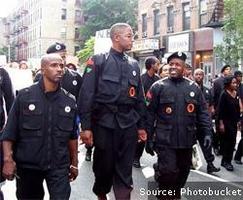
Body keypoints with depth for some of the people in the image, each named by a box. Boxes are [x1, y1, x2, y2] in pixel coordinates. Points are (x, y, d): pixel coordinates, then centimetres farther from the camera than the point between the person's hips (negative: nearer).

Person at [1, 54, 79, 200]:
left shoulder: (70, 101, 1)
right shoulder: (24, 96, -6)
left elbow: (72, 135, 8)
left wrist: (74, 163, 10)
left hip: (59, 166, 1)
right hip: (27, 165, -1)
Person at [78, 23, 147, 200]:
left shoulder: (134, 65, 11)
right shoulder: (98, 61, -3)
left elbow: (140, 98, 14)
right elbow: (86, 95, -8)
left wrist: (141, 126, 11)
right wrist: (86, 127, -13)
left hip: (129, 124, 4)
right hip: (104, 123, -3)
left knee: (125, 170, 6)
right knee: (104, 165, 10)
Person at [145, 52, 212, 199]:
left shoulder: (194, 87, 7)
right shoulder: (158, 87, -2)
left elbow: (203, 112, 9)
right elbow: (150, 114, -3)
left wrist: (207, 132, -2)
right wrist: (149, 138, -5)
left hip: (186, 140, 4)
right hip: (165, 140, -3)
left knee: (183, 172, 15)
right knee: (168, 172, -8)